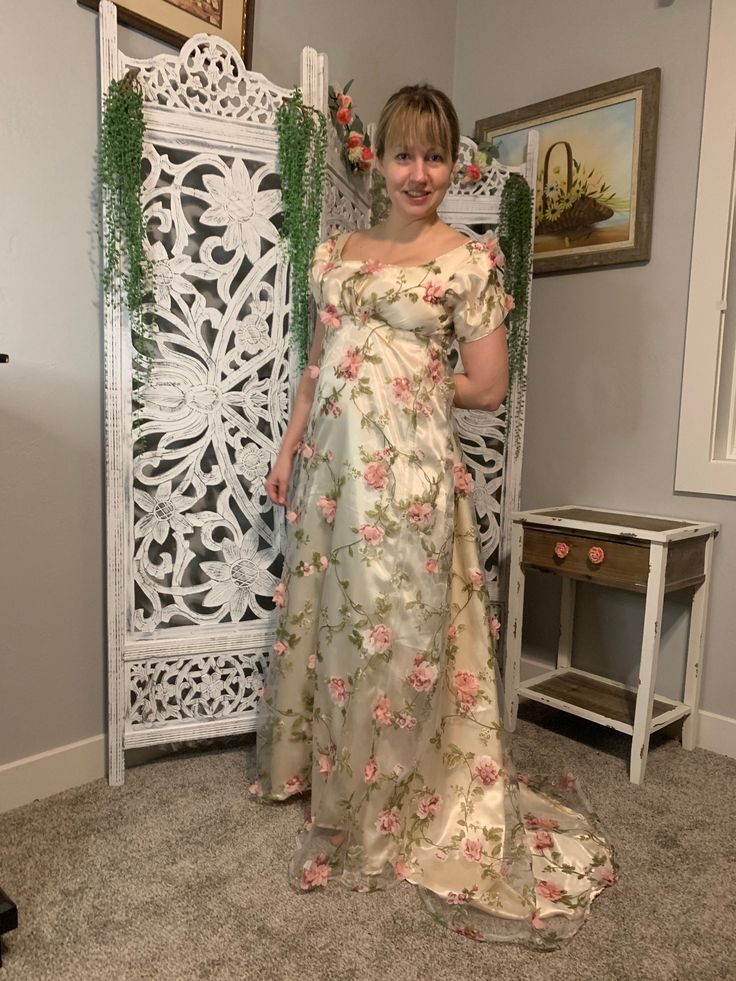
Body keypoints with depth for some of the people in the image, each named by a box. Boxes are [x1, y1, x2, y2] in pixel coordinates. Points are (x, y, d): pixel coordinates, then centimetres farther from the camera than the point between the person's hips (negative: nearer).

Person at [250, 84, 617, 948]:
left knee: (397, 628, 2)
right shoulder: (335, 251, 13)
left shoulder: (471, 259, -1)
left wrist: (408, 376, 2)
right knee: (328, 621, 14)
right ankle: (333, 775, 38)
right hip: (331, 464, 6)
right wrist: (288, 450, 11)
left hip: (408, 469, -5)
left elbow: (488, 386, -2)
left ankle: (392, 809, 24)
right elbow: (316, 367, 16)